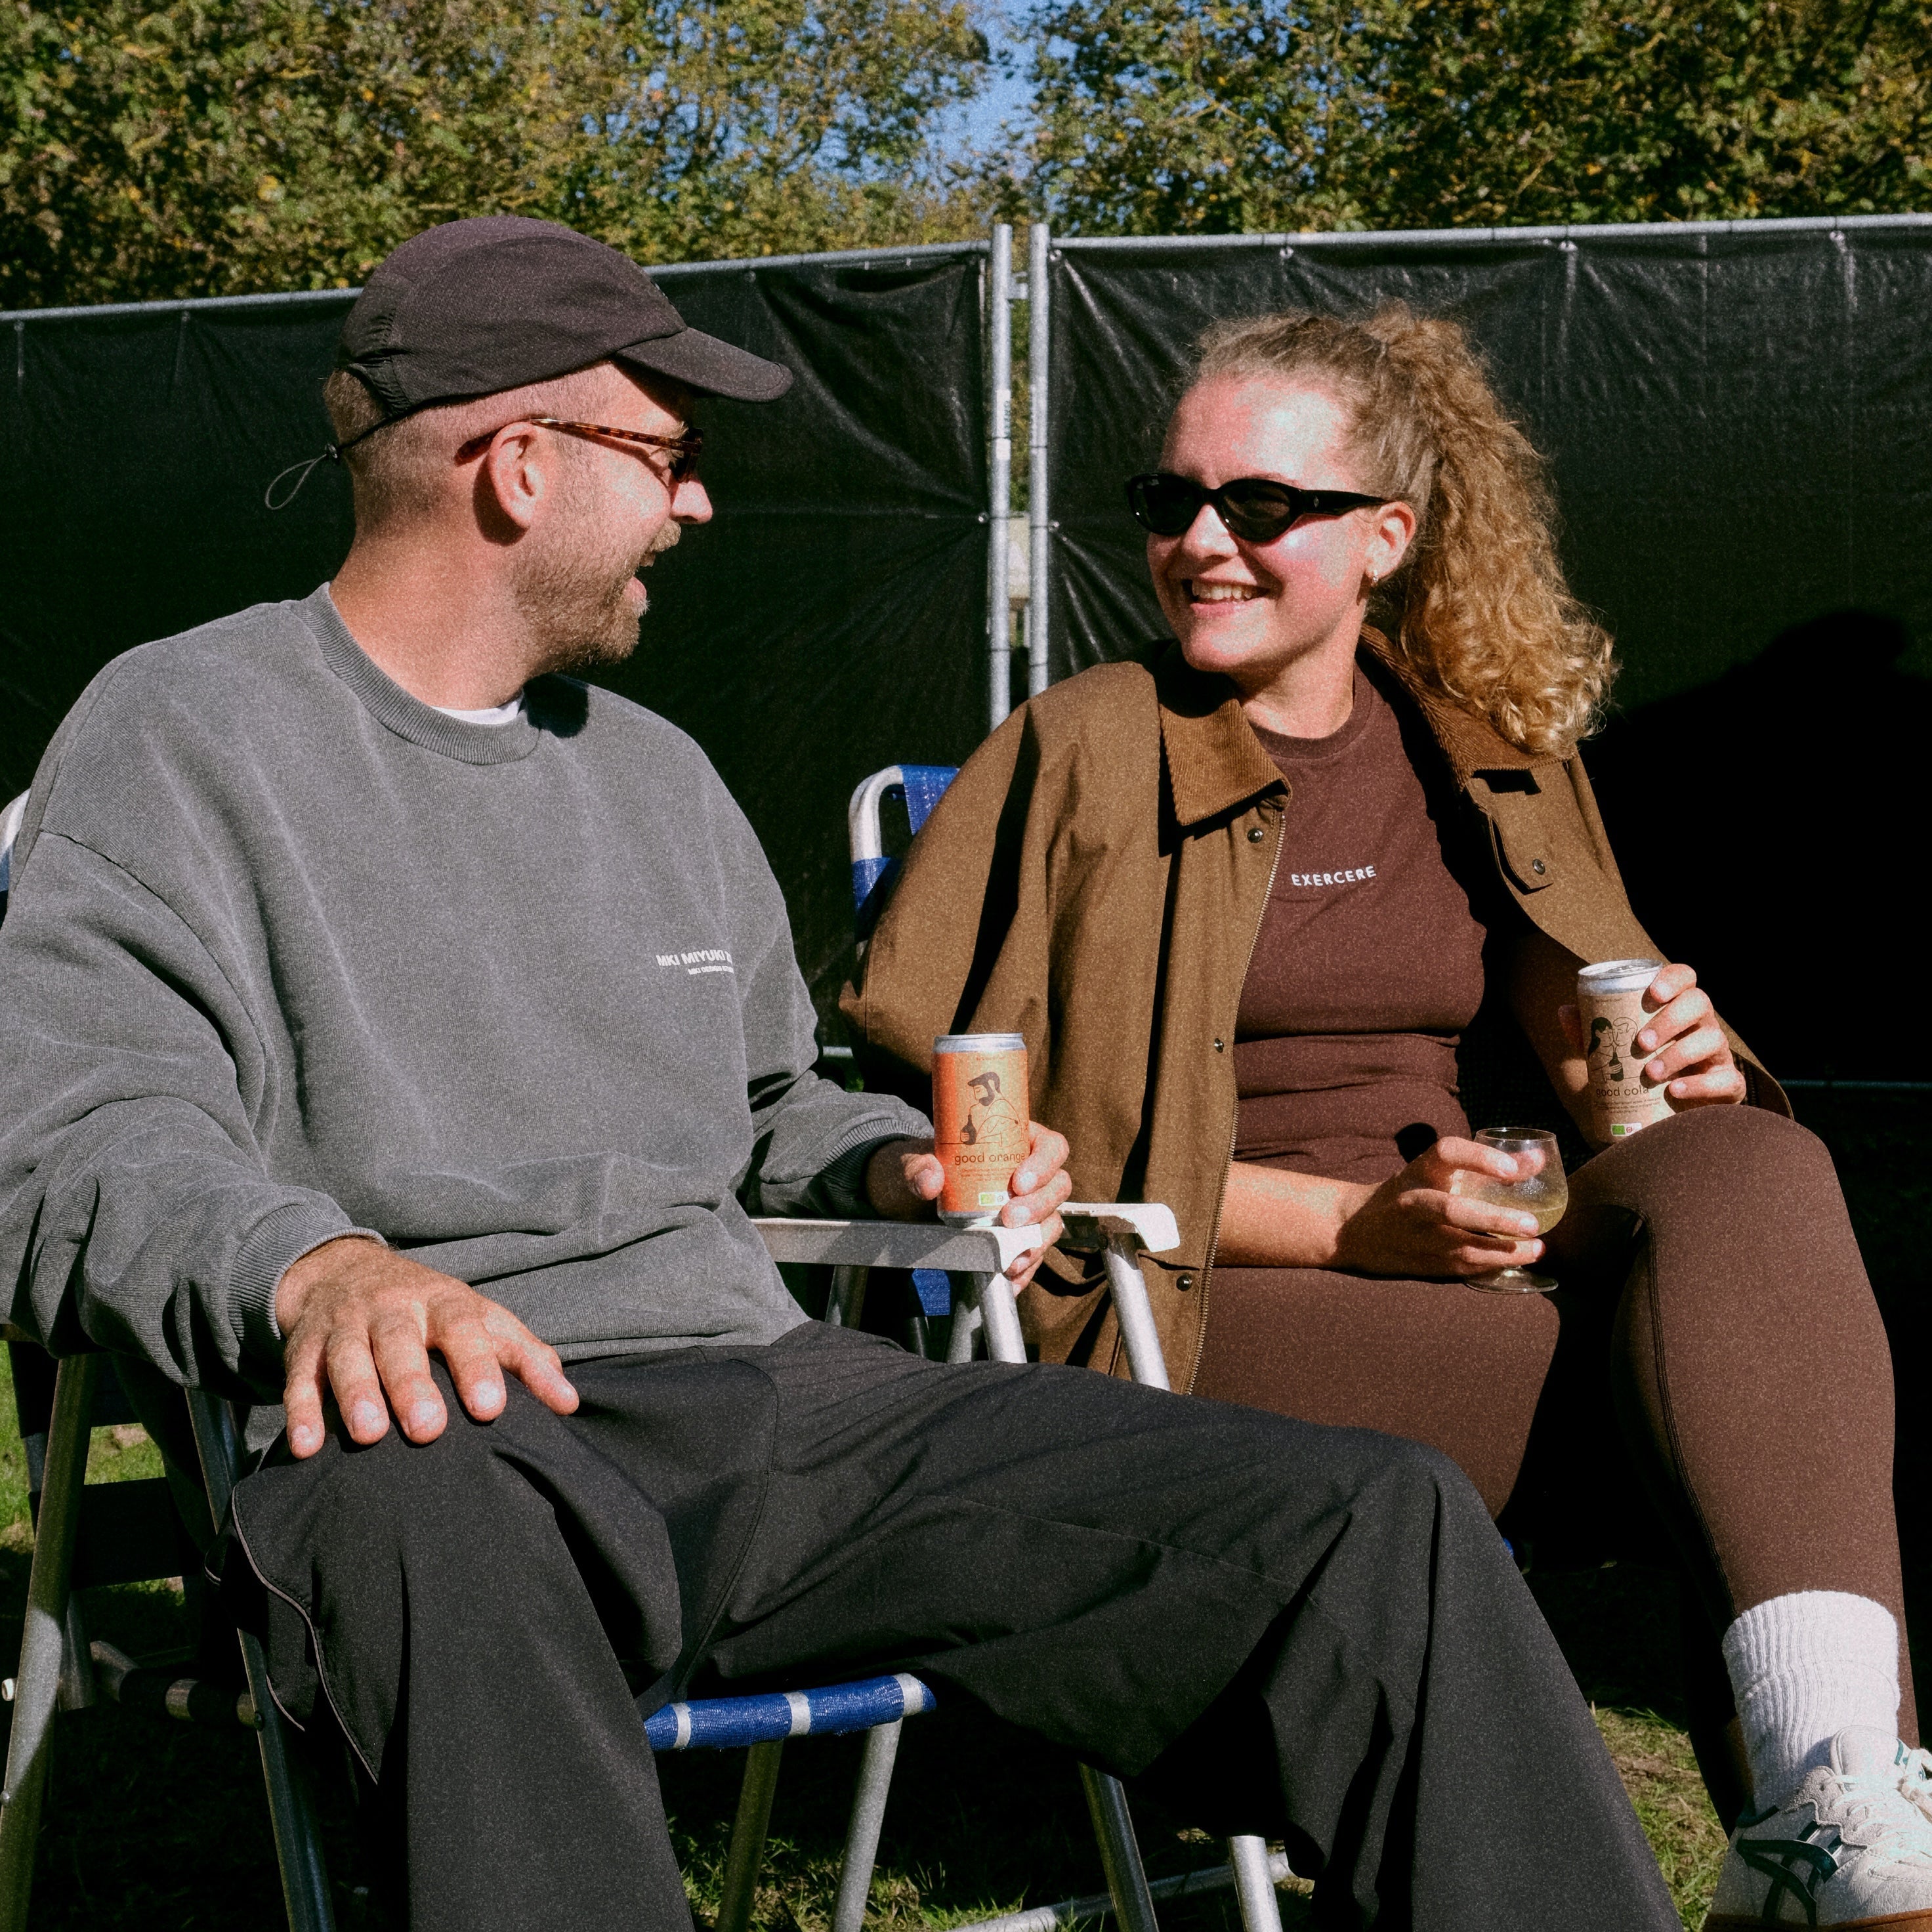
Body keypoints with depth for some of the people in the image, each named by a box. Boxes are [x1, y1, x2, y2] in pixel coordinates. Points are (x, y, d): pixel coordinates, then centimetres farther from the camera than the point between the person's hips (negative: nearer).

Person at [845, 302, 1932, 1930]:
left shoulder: (1492, 755, 18)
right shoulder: (1082, 755, 4)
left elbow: (1570, 1062, 27)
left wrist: (1672, 1073, 0)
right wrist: (1351, 1222, -15)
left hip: (1486, 1270, 4)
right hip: (1207, 1311, -4)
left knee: (1748, 1167, -30)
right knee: (1711, 1373, -30)